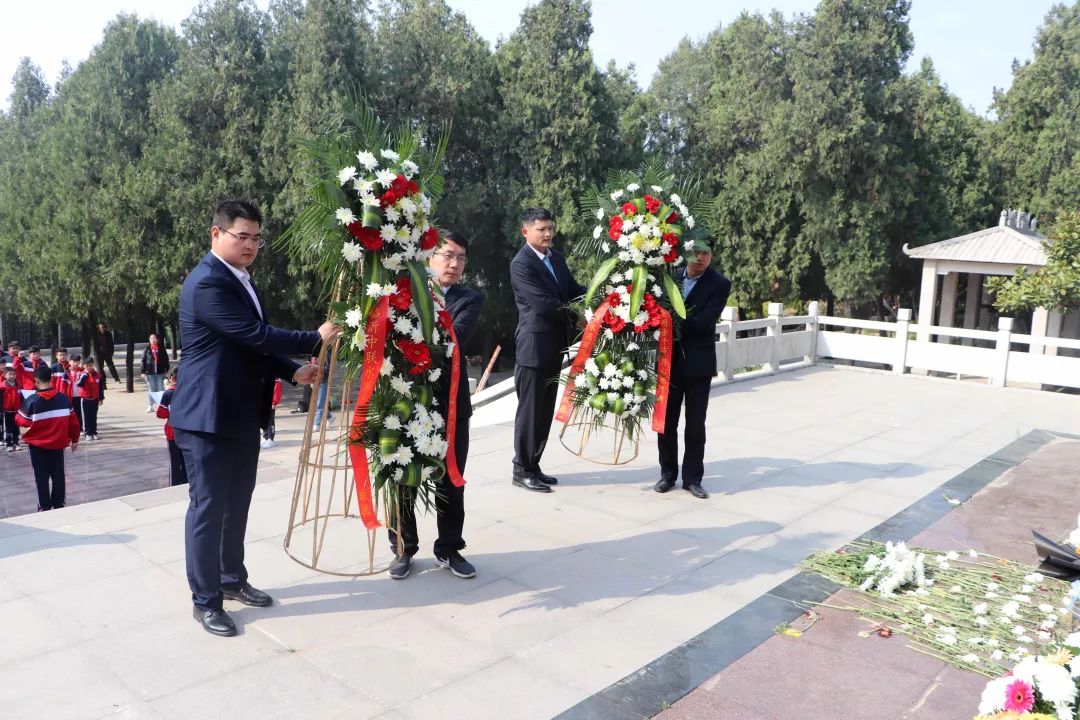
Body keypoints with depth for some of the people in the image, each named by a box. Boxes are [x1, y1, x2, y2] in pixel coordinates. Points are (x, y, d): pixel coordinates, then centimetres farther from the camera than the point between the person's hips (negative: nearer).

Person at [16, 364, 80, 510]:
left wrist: (17, 414, 16)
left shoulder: (32, 400, -15)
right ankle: (59, 504, 18)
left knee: (42, 476, 9)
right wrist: (74, 439, 11)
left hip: (38, 445, -2)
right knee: (58, 475, 12)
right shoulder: (63, 398, -6)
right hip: (58, 443, 3)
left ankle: (45, 506, 14)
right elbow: (73, 421, 0)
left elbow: (22, 420, -6)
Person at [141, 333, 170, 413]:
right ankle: (150, 406, 13)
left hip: (160, 372, 0)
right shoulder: (147, 349, 3)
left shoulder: (161, 348, 3)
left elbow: (166, 359, 8)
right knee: (151, 390, 5)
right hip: (150, 373, 0)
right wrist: (143, 372, -3)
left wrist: (167, 369, 5)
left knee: (161, 388, 3)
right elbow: (143, 361, 2)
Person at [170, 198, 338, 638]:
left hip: (242, 415, 10)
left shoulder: (240, 280, 15)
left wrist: (292, 372, 2)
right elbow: (256, 336, -23)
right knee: (208, 508, 1)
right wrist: (316, 340, -14)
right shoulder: (208, 283, -18)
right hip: (208, 417, -9)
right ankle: (205, 601, 14)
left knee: (237, 504, 18)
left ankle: (233, 579, 34)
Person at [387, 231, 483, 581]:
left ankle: (449, 548, 27)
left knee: (451, 482, 10)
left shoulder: (470, 299, 1)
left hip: (450, 403, 0)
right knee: (403, 480, 10)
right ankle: (403, 548, 27)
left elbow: (455, 339, -16)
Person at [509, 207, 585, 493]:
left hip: (555, 346, 8)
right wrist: (578, 316, -16)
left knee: (545, 410, 13)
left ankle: (533, 465, 24)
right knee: (530, 410, 0)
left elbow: (572, 289, 11)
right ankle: (522, 470, 11)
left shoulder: (556, 257, 13)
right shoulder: (521, 263, -13)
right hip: (534, 346, -8)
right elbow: (543, 302, -20)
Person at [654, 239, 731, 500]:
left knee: (695, 423, 5)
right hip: (669, 359, 3)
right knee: (666, 420, 10)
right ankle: (667, 473, 24)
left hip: (698, 362, -3)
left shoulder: (719, 284, -7)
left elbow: (705, 321, -18)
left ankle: (692, 478, 17)